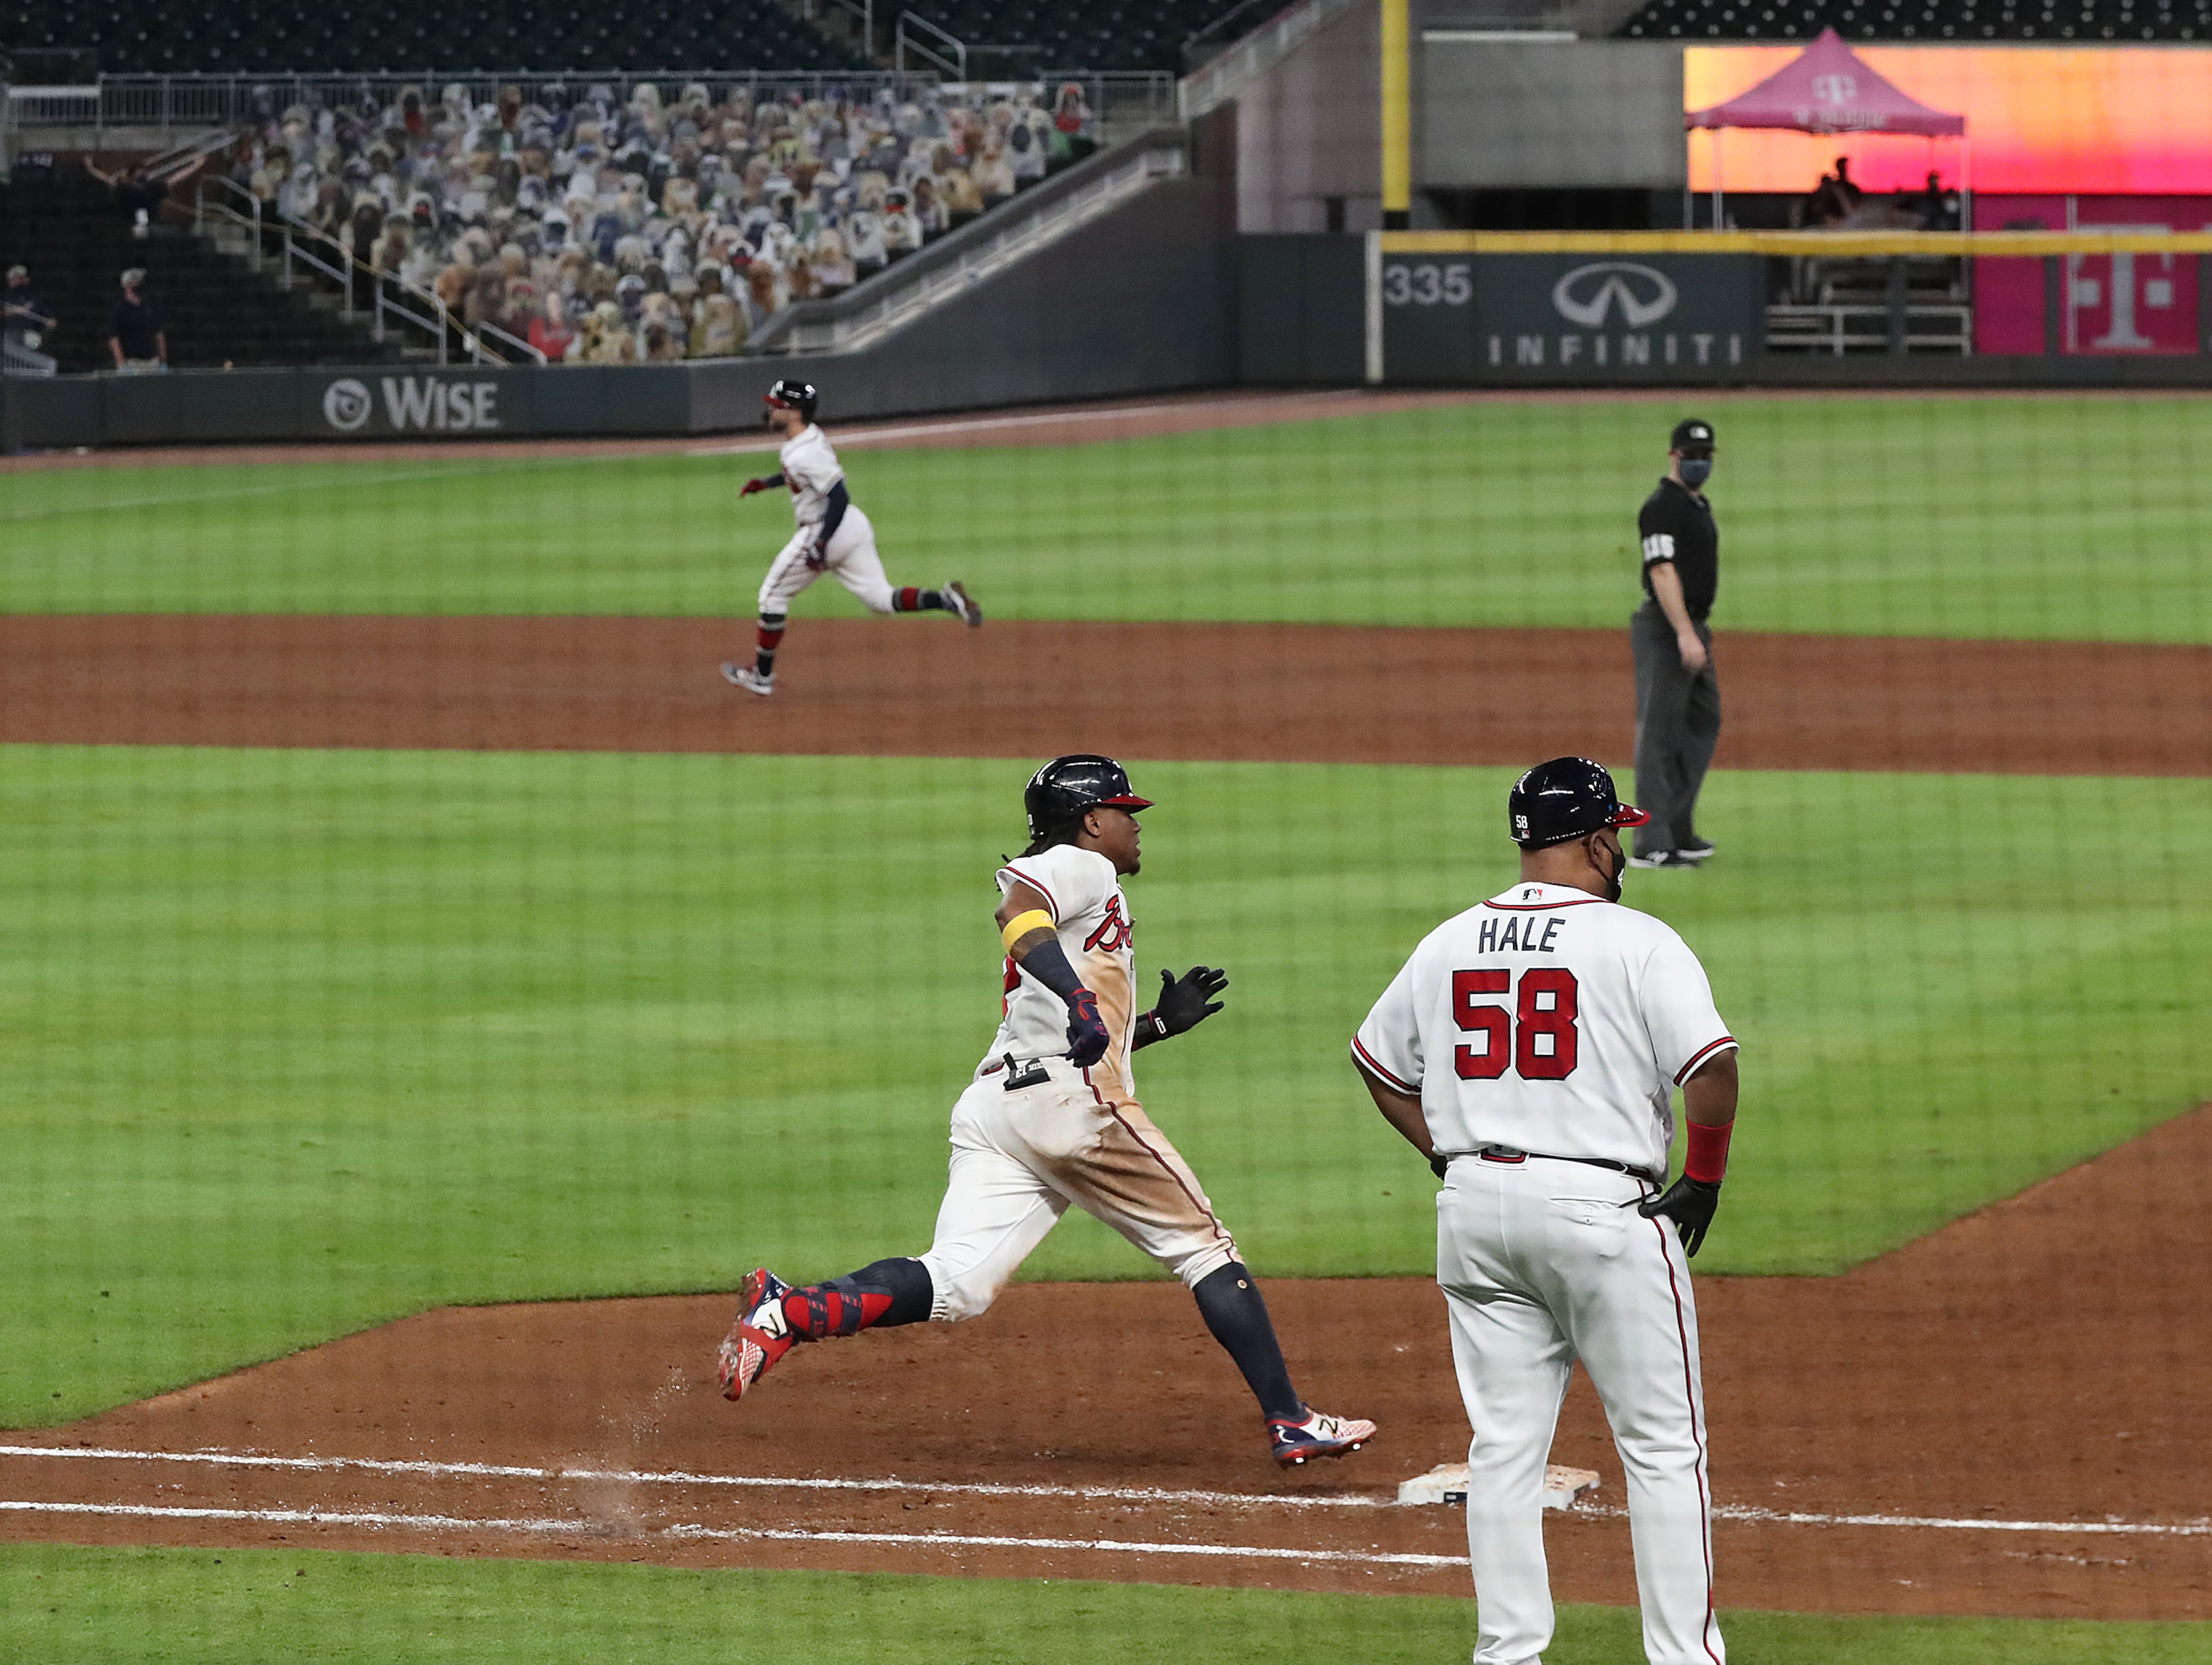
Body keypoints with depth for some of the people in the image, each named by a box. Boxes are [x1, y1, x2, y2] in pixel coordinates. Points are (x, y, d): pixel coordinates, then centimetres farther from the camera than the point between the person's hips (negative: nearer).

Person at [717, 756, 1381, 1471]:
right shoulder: (1081, 867, 5)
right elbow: (1018, 909, -20)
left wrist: (1161, 1023, 36)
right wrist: (1076, 994, -35)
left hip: (992, 1101, 8)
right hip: (1075, 1102, -8)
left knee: (957, 1286, -9)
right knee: (1205, 1249, 3)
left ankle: (787, 1312, -27)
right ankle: (1291, 1422, 3)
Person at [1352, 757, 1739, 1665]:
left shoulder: (1448, 944, 9)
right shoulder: (1638, 942, -8)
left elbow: (1376, 1060, 20)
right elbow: (1712, 1072, -17)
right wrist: (1703, 1181, -3)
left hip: (1475, 1208, 5)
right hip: (1605, 1210, -5)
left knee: (1503, 1445, 10)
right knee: (1662, 1445, 3)